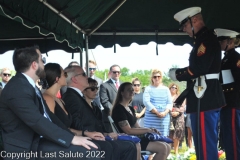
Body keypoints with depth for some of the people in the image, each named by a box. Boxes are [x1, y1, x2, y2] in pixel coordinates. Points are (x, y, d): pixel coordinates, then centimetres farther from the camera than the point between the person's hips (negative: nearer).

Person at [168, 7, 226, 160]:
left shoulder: (206, 38, -12)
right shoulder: (206, 38, 18)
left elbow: (198, 68, -22)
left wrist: (177, 74, -7)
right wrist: (180, 72, 8)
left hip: (205, 100, -10)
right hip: (209, 98, 10)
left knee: (205, 144, -5)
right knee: (208, 143, 16)